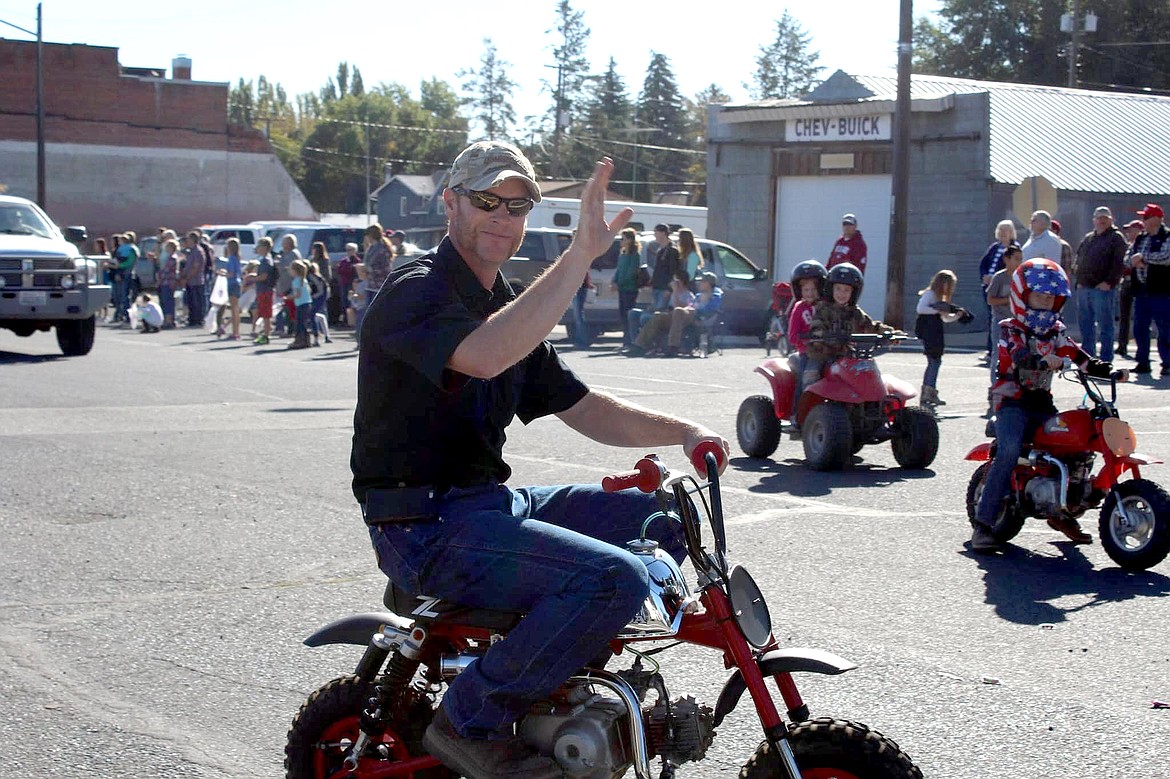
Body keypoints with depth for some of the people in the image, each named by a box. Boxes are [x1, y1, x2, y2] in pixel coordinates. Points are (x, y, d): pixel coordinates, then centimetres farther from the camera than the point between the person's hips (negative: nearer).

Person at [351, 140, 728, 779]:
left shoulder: (509, 305, 17)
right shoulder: (416, 291, -12)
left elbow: (584, 409, 17)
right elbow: (485, 356, -35)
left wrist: (682, 431, 1)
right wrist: (581, 254, -35)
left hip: (489, 502, 9)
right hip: (425, 525, -9)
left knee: (662, 521, 11)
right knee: (615, 578, -26)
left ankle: (565, 681, 16)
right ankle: (471, 721, -11)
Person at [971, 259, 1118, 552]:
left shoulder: (1055, 332, 15)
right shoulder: (1011, 330, -4)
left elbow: (1075, 353, 1)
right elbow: (1021, 357, -24)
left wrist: (1104, 368, -18)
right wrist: (1049, 361, -42)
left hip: (1042, 402, 6)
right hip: (1012, 401, -6)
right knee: (1009, 450, -29)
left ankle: (1062, 513, 17)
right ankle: (982, 523, -28)